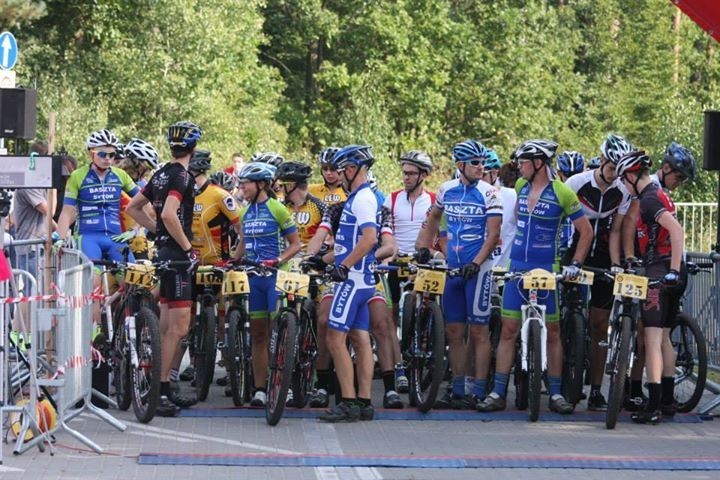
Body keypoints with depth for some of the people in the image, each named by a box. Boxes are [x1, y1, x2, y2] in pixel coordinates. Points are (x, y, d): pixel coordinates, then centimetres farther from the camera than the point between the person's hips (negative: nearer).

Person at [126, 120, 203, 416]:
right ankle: (160, 392, -12)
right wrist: (188, 247, -19)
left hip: (165, 251, 10)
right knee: (179, 328, -9)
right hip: (176, 254, -10)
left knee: (167, 326, 13)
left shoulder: (161, 175, 12)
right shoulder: (182, 176, -14)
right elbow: (169, 214, -28)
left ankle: (164, 389, 17)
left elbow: (133, 208, 18)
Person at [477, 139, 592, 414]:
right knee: (508, 330, 0)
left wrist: (575, 263, -10)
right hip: (517, 267, 4)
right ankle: (498, 393, 1)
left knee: (552, 332, 4)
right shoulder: (521, 186, 7)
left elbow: (586, 231, -3)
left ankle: (556, 394, 11)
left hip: (546, 268, -4)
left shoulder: (562, 193, -9)